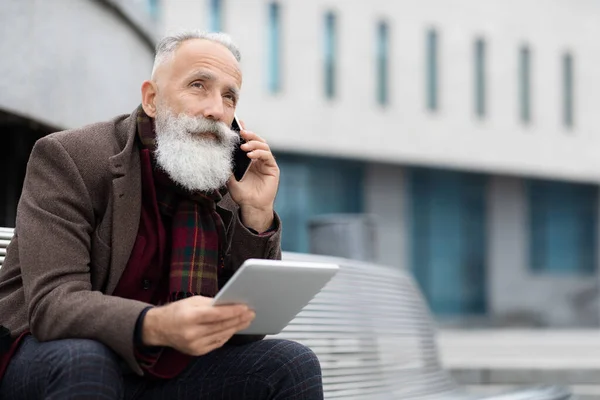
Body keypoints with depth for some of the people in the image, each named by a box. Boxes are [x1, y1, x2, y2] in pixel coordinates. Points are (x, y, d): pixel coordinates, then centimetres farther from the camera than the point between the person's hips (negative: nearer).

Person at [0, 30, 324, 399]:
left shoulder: (223, 185, 2)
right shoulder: (67, 158, -14)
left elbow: (246, 324, -1)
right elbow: (53, 304, -27)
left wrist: (257, 215, -14)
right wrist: (156, 326, -46)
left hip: (165, 370, 4)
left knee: (292, 365, -13)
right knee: (81, 361, -36)